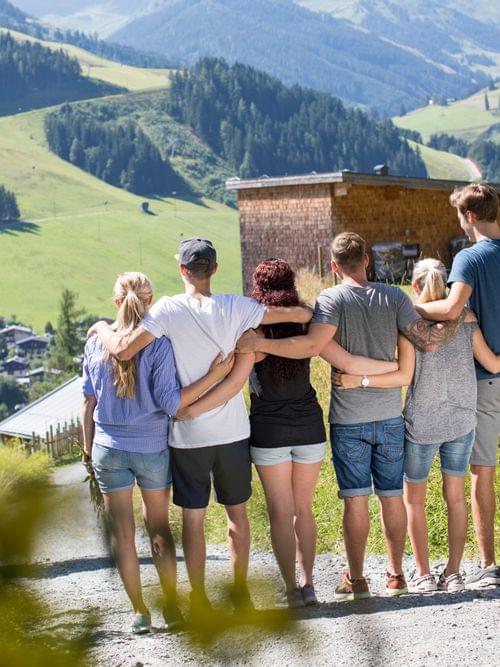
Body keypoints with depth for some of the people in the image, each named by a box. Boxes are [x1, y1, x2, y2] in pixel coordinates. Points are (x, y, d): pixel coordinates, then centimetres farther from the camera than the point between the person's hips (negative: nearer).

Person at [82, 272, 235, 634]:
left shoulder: (97, 343, -2)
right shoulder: (158, 344, -12)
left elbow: (89, 401, 3)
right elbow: (170, 403, -16)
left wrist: (89, 447, 13)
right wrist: (215, 374, -14)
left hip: (108, 450, 1)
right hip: (152, 449, -1)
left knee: (122, 532, 10)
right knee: (159, 528, 15)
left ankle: (140, 612, 15)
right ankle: (172, 607, 18)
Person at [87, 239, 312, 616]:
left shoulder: (167, 310, -11)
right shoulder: (235, 308, -7)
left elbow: (123, 351, -19)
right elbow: (302, 314, -7)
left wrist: (102, 328, 1)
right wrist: (307, 311, 16)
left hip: (188, 434, -1)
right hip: (232, 430, 1)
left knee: (193, 518, 10)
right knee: (237, 513, 16)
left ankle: (199, 600, 17)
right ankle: (240, 592, 25)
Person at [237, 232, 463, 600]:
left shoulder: (333, 298, -12)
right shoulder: (394, 297, -2)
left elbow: (313, 344, -26)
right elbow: (428, 338, -6)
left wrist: (258, 343, -25)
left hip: (348, 419, -3)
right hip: (389, 415, 3)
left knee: (355, 499, 5)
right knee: (392, 496, 13)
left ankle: (356, 580, 15)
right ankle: (397, 575, 22)